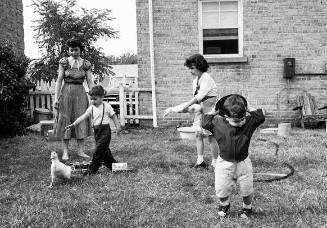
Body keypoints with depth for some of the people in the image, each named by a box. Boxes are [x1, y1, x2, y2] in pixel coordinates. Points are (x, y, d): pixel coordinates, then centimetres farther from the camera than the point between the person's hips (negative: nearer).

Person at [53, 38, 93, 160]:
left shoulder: (86, 64, 3)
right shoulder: (64, 62, -1)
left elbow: (90, 82, 4)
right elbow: (59, 80, -2)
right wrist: (56, 98, -7)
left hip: (80, 93, 2)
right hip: (66, 93, -1)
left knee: (81, 121, 2)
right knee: (65, 120, 1)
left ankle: (81, 150, 10)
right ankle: (65, 151, 7)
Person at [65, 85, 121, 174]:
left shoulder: (106, 106, -4)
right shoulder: (91, 108, 7)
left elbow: (114, 116, 1)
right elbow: (83, 117, -2)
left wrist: (118, 126, -3)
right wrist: (74, 124, -14)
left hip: (105, 129, -6)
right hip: (96, 130, 6)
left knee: (99, 149, -9)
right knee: (104, 150, 12)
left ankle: (92, 169, -4)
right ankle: (113, 165, 27)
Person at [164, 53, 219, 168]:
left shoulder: (206, 79, -18)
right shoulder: (195, 79, 9)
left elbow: (198, 97, -28)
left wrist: (184, 107, -32)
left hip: (209, 111, -8)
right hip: (200, 109, 8)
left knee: (211, 137, -1)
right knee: (198, 135, 6)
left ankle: (215, 162, 9)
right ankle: (200, 160, 13)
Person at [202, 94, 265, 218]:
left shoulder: (249, 122, -9)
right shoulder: (218, 123, -10)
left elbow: (261, 117, -11)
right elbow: (205, 123, -5)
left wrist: (249, 109, -10)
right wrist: (215, 111, -6)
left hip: (243, 162, 1)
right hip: (224, 163, 0)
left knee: (246, 189, 11)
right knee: (221, 189, 3)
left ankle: (247, 207, 40)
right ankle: (224, 204, 36)